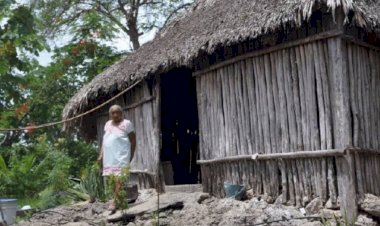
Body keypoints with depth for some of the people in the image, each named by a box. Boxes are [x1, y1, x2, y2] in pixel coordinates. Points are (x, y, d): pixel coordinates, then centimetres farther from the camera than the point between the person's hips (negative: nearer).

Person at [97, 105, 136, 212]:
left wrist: (131, 157, -4)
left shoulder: (126, 123, -2)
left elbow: (133, 141, -1)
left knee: (118, 179, -13)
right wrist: (101, 155, 11)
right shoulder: (107, 124, 16)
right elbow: (104, 141, 19)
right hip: (109, 157, 6)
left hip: (121, 157, -6)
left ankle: (114, 202, -15)